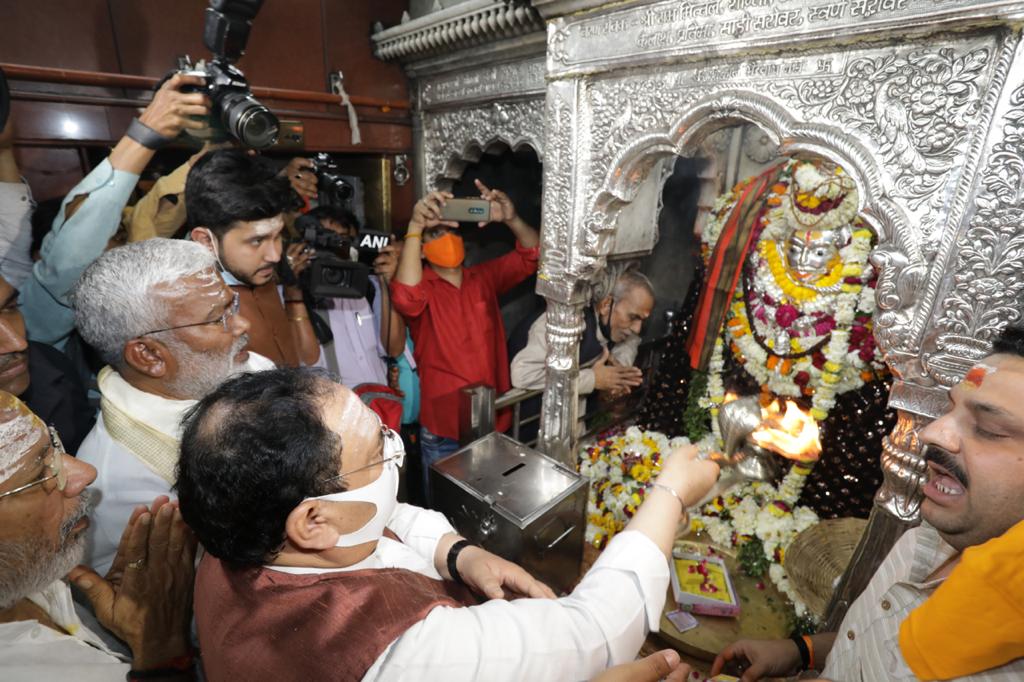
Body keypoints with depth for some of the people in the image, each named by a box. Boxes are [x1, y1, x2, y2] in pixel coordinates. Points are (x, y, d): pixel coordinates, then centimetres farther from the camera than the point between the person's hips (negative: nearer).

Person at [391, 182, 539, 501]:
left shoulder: (484, 277, 4)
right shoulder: (421, 287, -7)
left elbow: (534, 255, -4)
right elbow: (406, 297, -30)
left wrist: (511, 219, -23)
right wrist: (415, 227, -33)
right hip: (443, 431, -3)